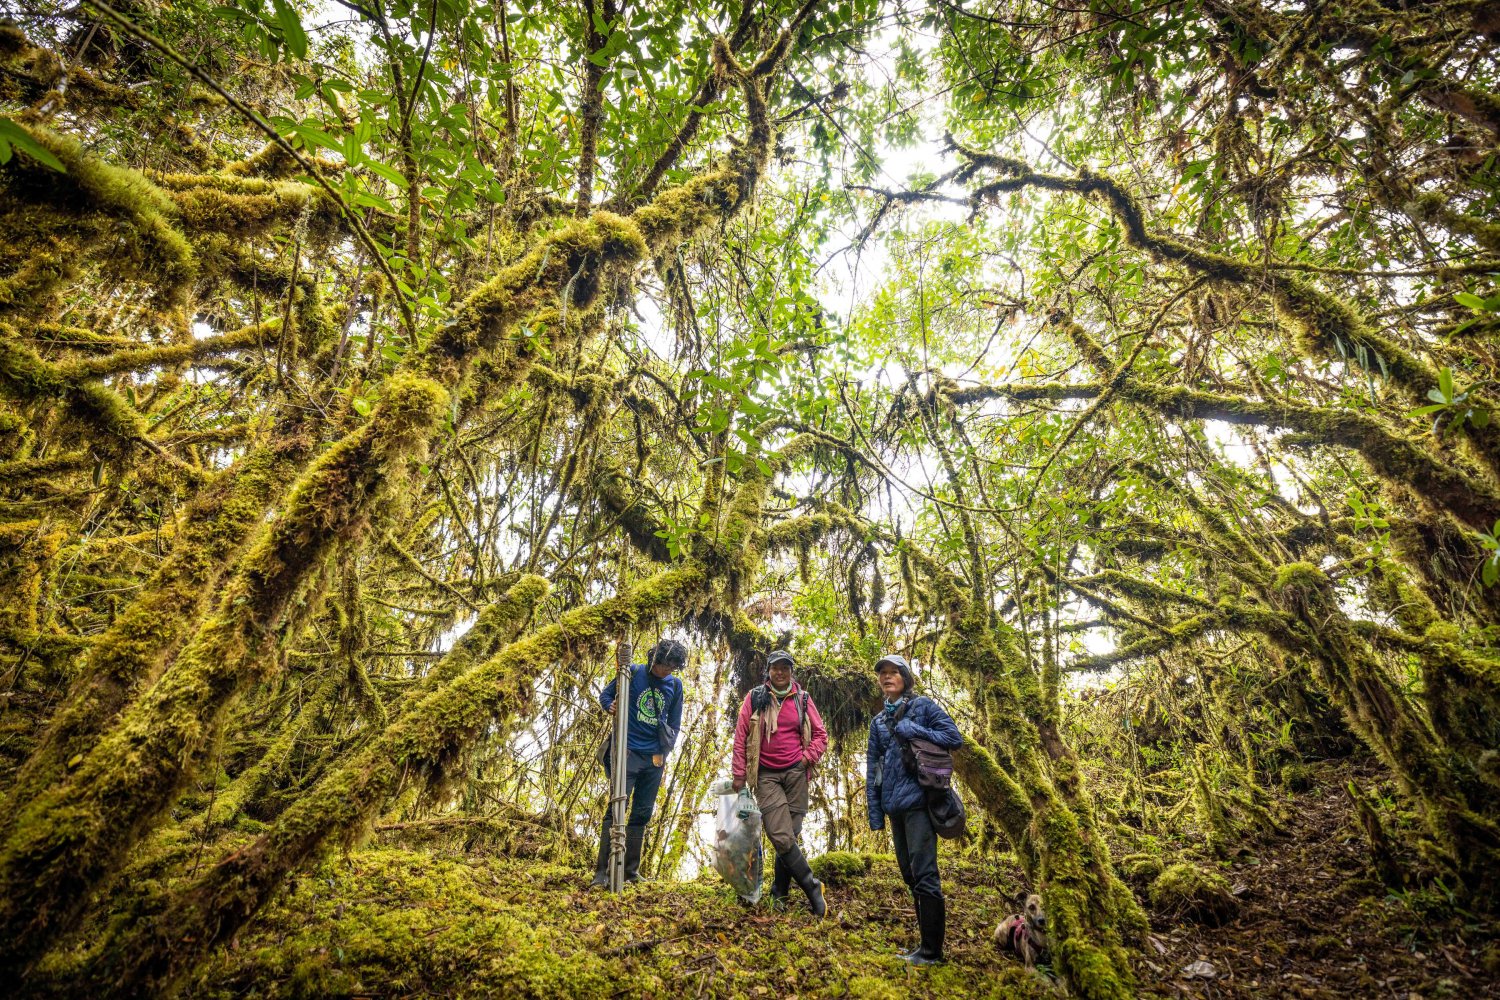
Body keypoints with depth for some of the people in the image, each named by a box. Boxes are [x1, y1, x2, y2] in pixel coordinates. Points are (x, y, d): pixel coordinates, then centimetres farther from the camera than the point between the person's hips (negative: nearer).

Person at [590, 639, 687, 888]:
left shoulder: (675, 684, 6)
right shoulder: (633, 672, -3)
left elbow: (675, 722, 13)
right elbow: (605, 694, 5)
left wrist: (666, 751, 5)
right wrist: (610, 706, -16)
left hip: (654, 758, 4)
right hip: (628, 752, -4)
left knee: (642, 814, 8)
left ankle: (631, 871, 17)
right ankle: (602, 871, -6)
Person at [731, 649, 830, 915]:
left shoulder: (802, 699, 7)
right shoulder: (755, 698, 2)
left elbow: (820, 734, 12)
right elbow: (740, 737, 2)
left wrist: (807, 758, -2)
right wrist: (739, 774, 0)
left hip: (796, 773, 2)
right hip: (766, 775, -2)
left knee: (791, 834, 3)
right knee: (781, 836, -13)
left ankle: (780, 891, 21)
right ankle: (811, 887, 1)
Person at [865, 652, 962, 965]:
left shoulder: (923, 706, 1)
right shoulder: (878, 721, 16)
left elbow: (954, 738, -6)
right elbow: (872, 768, 14)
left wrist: (913, 731, -14)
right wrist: (875, 812, 8)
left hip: (918, 800, -6)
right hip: (894, 806, 7)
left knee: (924, 874, -8)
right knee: (910, 876, 11)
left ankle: (932, 950, 0)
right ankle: (926, 943, 21)